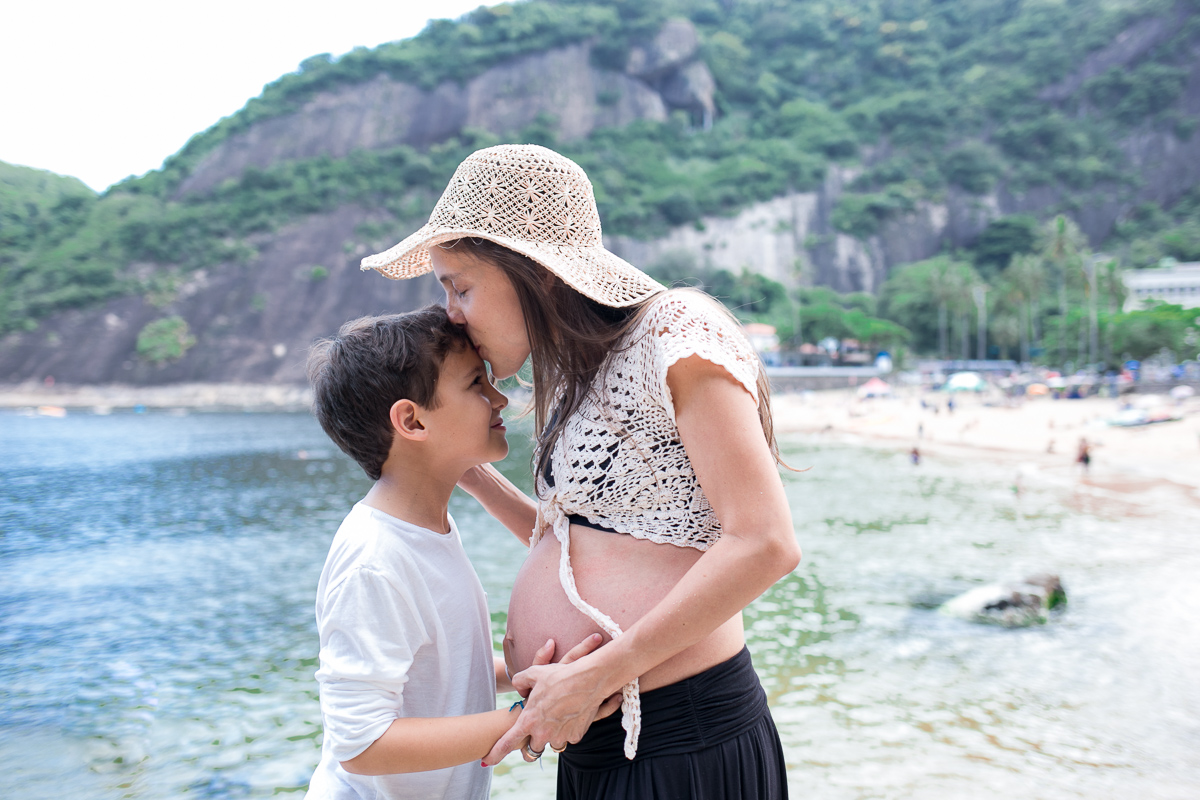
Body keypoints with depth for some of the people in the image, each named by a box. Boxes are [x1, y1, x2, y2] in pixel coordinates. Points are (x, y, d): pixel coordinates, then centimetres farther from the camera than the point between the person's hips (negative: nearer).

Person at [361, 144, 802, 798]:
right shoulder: (578, 372, 12)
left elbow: (764, 544, -22)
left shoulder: (676, 329, -14)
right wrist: (470, 473, 10)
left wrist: (590, 678, -20)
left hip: (682, 747, -8)